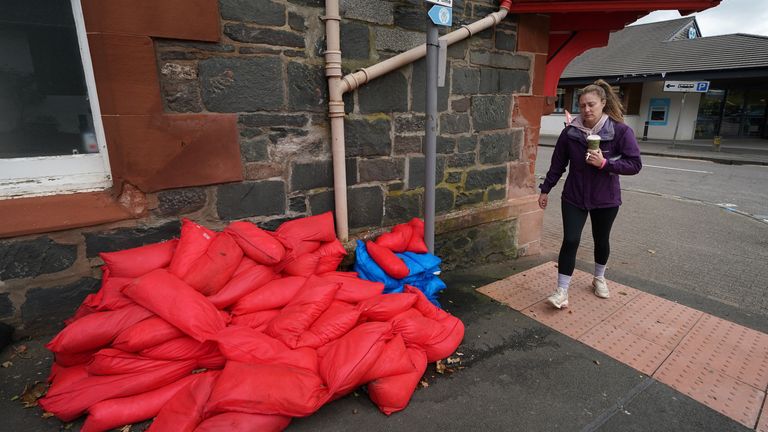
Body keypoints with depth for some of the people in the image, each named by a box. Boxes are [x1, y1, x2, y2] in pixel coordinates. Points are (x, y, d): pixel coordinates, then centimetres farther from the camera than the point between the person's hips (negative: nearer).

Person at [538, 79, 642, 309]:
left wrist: (605, 163, -26)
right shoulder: (571, 131, -5)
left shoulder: (621, 131, -11)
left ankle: (599, 278, 42)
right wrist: (546, 189, 5)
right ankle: (562, 291, 0)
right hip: (574, 197, 0)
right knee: (570, 241, -7)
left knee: (601, 241, 17)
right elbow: (558, 163, 3)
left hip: (605, 199, 0)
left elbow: (635, 164, -11)